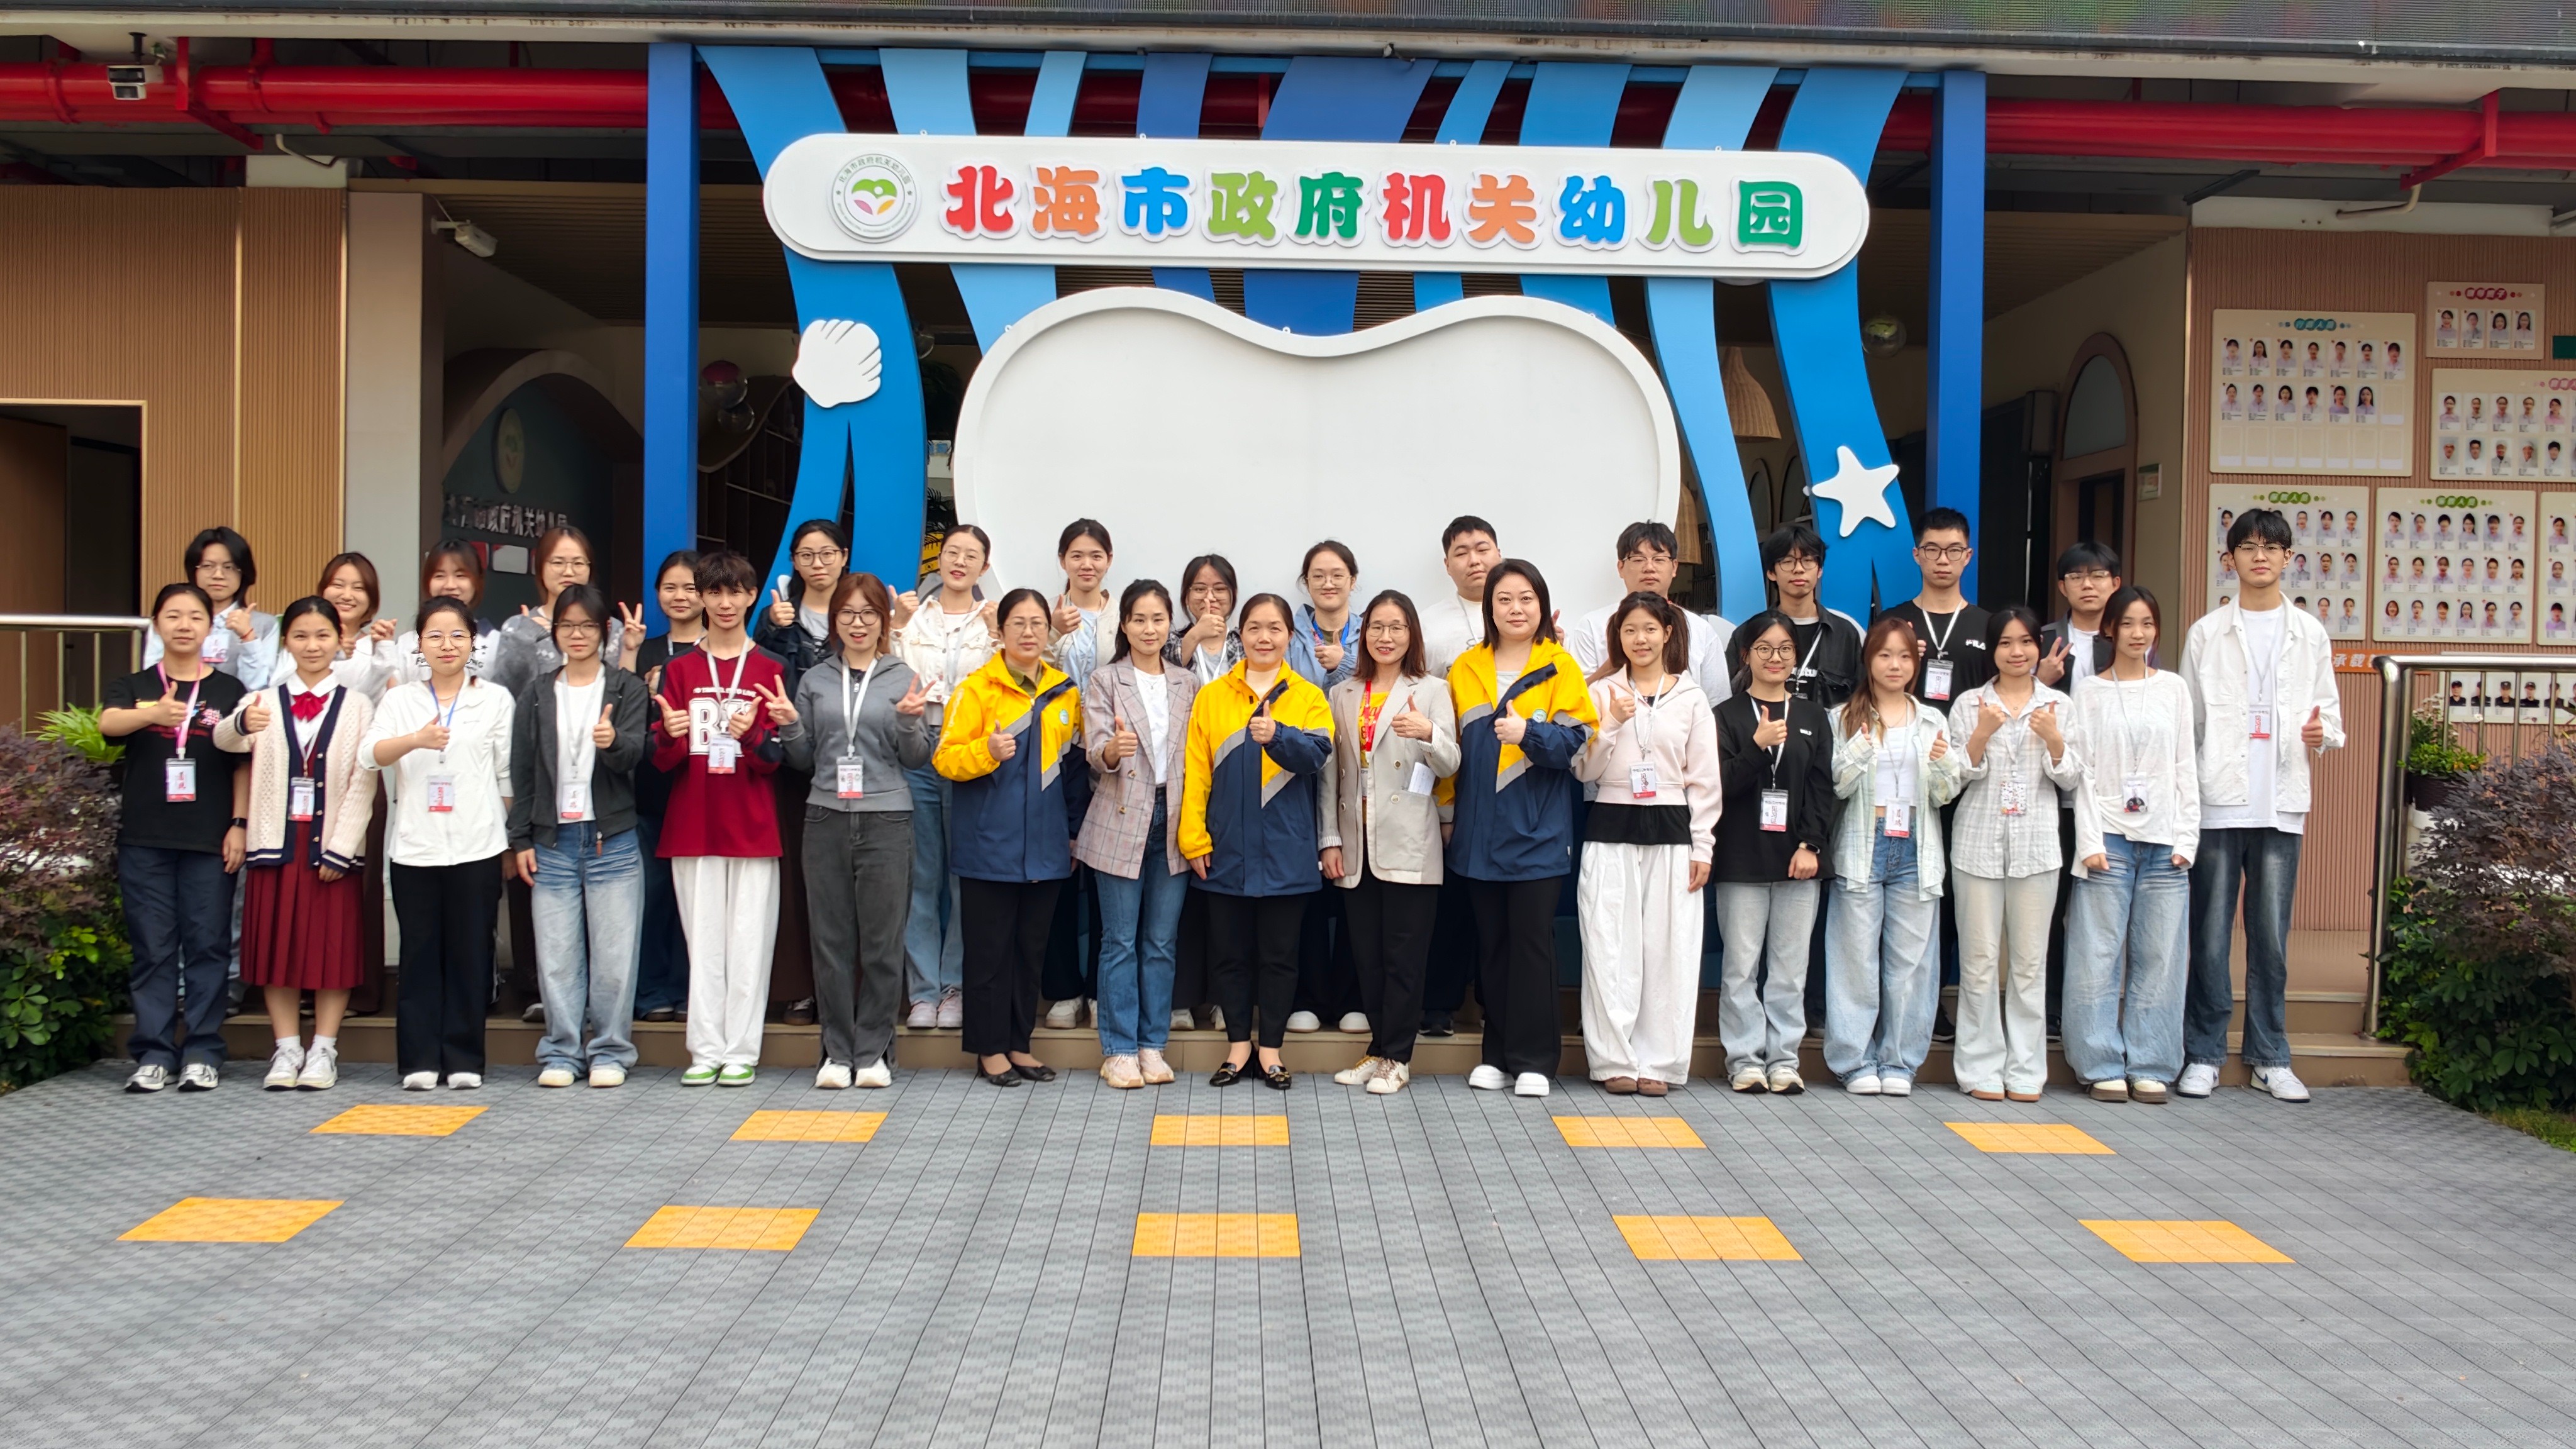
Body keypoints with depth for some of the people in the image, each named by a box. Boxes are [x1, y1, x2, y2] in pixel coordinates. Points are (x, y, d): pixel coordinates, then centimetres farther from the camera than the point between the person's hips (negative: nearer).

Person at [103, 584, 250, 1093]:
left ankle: (201, 1054, 6)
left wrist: (239, 825, -3)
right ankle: (154, 1054, 8)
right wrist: (153, 714, -35)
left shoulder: (229, 691, 7)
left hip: (210, 840, -1)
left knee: (207, 946, 0)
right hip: (144, 839, 1)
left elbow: (244, 764, 6)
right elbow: (108, 722, -14)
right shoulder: (133, 687, 8)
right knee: (152, 949, 3)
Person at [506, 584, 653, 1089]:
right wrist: (521, 839, 5)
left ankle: (610, 1052, 10)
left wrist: (613, 741, -33)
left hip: (613, 841, -2)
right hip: (552, 841, 2)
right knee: (556, 956, 3)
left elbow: (635, 753, -10)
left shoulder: (628, 689, 4)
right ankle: (561, 1052, 13)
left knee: (614, 954, 0)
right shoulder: (537, 694, 10)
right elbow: (521, 770, 10)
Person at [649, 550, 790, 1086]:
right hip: (692, 826, 1)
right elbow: (661, 759, 3)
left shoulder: (771, 670, 5)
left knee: (749, 939, -2)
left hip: (753, 827, -1)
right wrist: (671, 737, -19)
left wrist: (750, 736, -21)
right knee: (703, 939, 2)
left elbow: (778, 757, -1)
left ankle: (742, 1051, 4)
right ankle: (706, 1051, 8)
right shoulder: (678, 670, 8)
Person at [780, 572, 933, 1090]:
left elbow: (917, 760, 4)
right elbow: (804, 760, 15)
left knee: (882, 941, 0)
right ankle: (837, 1052, 12)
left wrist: (910, 722, -13)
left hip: (887, 820, -2)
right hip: (826, 819, 2)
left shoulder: (904, 679, 6)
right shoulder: (815, 680, 11)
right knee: (831, 940, 4)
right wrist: (789, 728, -3)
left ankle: (873, 1051, 10)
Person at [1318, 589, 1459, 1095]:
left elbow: (1450, 765, -6)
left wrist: (1429, 733, -27)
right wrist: (1330, 839, 4)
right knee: (1367, 954, 7)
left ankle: (1397, 1056, 6)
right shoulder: (1342, 695, 14)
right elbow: (1330, 772, 11)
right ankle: (1379, 1048, 17)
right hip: (1356, 844, 4)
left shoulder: (1431, 691, 4)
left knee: (1403, 955, -2)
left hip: (1408, 845, -3)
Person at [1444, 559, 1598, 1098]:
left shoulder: (1560, 666, -1)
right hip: (1479, 831, 3)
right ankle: (1497, 1053, 18)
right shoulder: (1465, 669, 9)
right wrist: (1447, 809, 10)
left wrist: (1529, 732, -24)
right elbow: (1452, 746, 12)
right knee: (1491, 943, 9)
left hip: (1538, 831, -3)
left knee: (1532, 941, -1)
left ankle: (1532, 1059, 7)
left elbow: (1575, 741, -8)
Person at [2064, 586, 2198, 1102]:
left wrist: (2186, 838, 2)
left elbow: (2186, 767, 10)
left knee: (2158, 957, 2)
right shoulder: (2090, 692, 5)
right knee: (2099, 956, -3)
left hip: (2164, 841, 2)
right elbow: (2083, 772, 0)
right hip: (2109, 838, -2)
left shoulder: (2173, 688, 11)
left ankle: (2150, 1067, 9)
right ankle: (2103, 1066, 4)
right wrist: (2090, 841, -8)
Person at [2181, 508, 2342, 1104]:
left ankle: (2270, 1057, 14)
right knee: (2210, 934, 0)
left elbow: (2329, 709, 13)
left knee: (2272, 936, 4)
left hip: (2280, 802, 1)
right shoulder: (2207, 633, 6)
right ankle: (2204, 1054, 9)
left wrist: (2324, 733, -11)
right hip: (2217, 801, -1)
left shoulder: (2310, 635, 11)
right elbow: (2188, 718, 5)